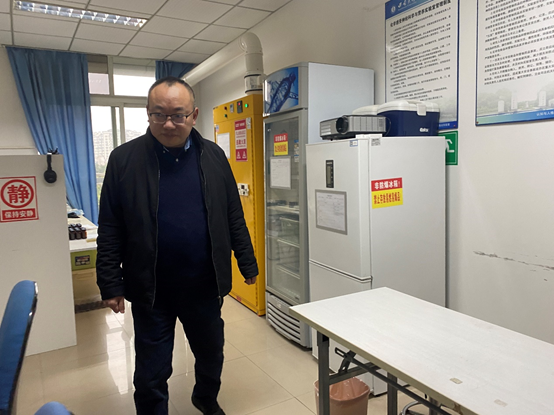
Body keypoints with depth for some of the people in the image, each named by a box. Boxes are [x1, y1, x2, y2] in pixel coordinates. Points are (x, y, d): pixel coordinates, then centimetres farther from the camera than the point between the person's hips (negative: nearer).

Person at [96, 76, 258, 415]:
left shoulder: (213, 156, -1)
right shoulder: (125, 159, -7)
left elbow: (234, 218, 4)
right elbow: (110, 231, -4)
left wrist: (248, 265, 5)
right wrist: (111, 285, -5)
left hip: (205, 286, 3)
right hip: (150, 290, -2)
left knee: (212, 354, 23)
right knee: (151, 377, 11)